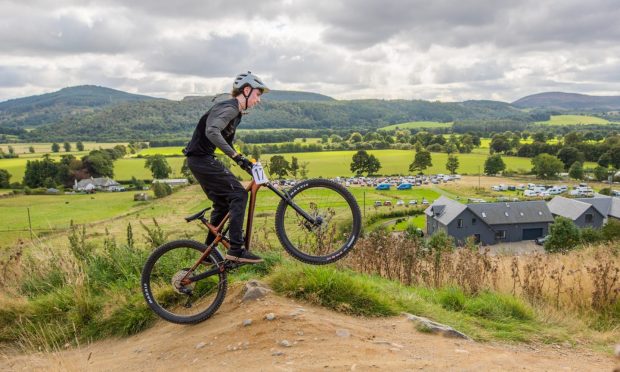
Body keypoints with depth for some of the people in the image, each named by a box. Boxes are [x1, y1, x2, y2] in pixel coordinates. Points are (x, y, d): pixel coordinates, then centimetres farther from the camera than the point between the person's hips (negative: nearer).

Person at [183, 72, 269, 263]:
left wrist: (243, 161, 17)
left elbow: (226, 142, 24)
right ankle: (236, 249, -16)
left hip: (201, 159, 10)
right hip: (201, 159, -10)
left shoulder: (237, 113, 17)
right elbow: (212, 132, -32)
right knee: (238, 194, -15)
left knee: (223, 203, 14)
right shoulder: (230, 108, -15)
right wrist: (237, 156, -33)